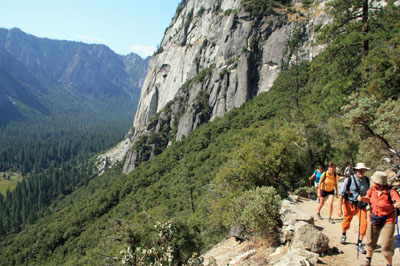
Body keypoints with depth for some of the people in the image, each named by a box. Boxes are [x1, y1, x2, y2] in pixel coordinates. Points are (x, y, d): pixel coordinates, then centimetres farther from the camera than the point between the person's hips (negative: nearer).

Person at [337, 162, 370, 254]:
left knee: (364, 223, -11)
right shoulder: (349, 180, -14)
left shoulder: (366, 180, -3)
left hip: (361, 205, 2)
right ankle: (343, 235, 45)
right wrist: (339, 208, -16)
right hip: (350, 204, -2)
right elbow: (341, 193, -12)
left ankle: (359, 244, 5)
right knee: (346, 222, 13)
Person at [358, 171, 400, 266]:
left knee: (386, 246, -4)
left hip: (387, 221, -5)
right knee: (370, 242, 17)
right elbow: (368, 198, 8)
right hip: (373, 219, 5)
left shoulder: (390, 191, -23)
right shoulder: (372, 189, -8)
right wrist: (362, 198, -13)